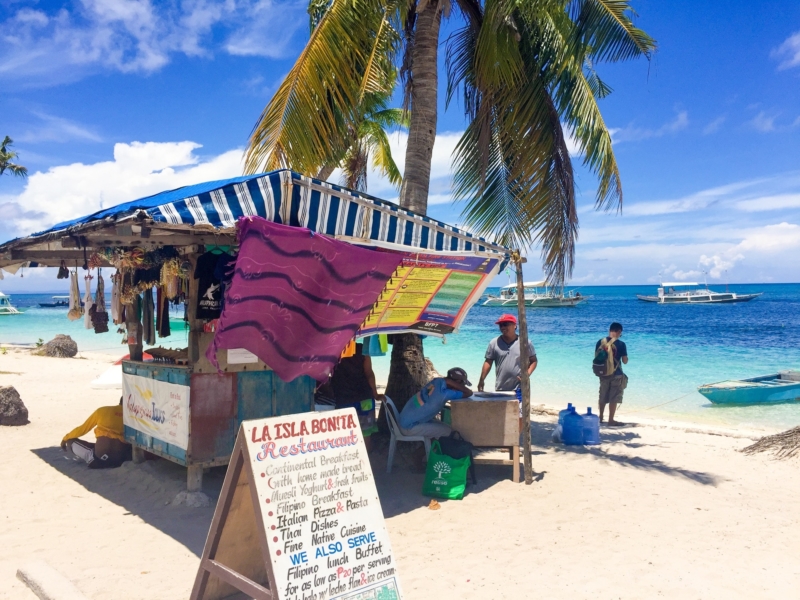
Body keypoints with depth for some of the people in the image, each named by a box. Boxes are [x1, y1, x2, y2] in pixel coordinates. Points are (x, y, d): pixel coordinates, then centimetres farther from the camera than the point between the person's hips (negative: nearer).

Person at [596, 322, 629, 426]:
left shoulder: (600, 342, -2)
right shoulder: (621, 344, -13)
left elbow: (596, 357, 4)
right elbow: (625, 361, -9)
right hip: (616, 374, -4)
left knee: (603, 397, 17)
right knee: (614, 398, 4)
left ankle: (600, 418, 27)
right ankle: (611, 420, 7)